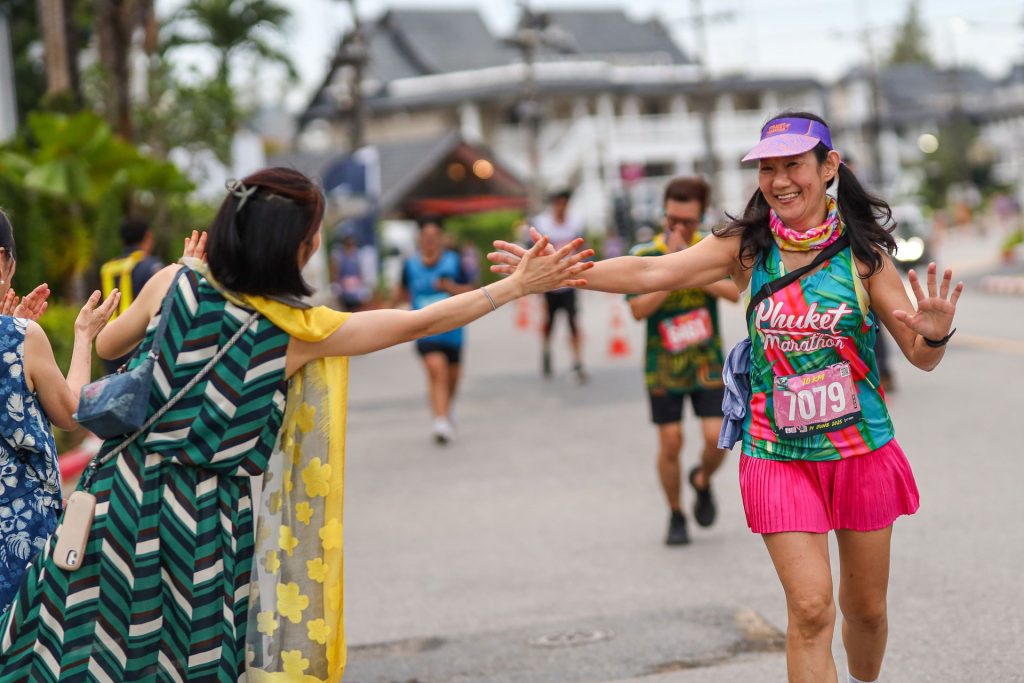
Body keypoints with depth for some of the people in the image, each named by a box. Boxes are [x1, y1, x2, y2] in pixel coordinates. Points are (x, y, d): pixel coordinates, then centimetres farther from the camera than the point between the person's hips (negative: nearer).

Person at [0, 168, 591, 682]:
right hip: (210, 527, -3)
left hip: (127, 501, 3)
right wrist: (519, 285, 4)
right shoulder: (300, 330, -11)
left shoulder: (175, 285, -5)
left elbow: (108, 345, 13)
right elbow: (421, 323, -5)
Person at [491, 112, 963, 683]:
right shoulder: (746, 247, -3)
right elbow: (650, 273, -14)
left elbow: (922, 357, -3)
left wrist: (935, 334, -27)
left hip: (862, 449, 1)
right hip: (778, 455, -1)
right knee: (810, 607, -11)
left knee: (865, 607, 15)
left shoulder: (862, 250, -5)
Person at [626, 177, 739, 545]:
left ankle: (702, 481, 26)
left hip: (708, 363, 1)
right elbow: (639, 309, -17)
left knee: (716, 438, -7)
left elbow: (735, 291, -15)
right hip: (664, 365, -1)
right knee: (670, 442, -1)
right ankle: (676, 516, 18)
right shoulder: (643, 255, -7)